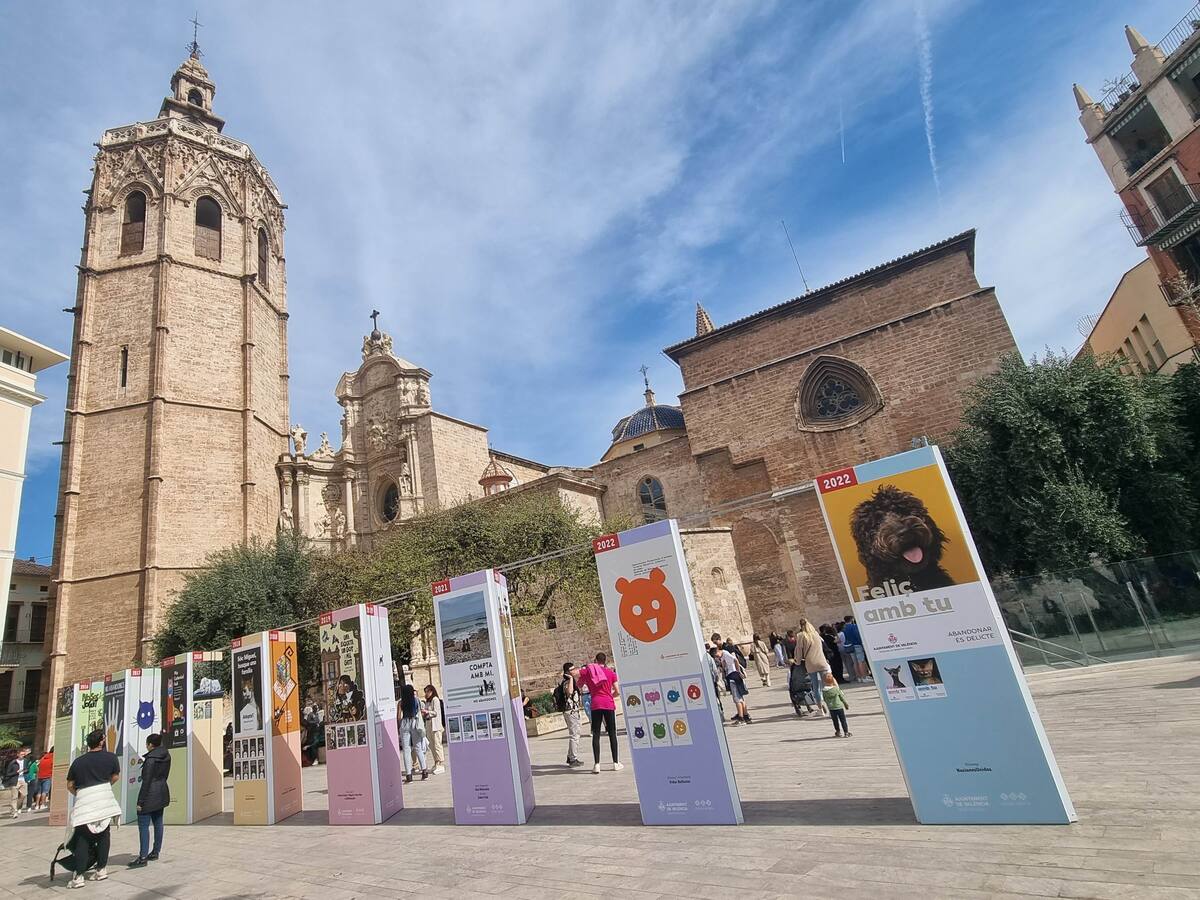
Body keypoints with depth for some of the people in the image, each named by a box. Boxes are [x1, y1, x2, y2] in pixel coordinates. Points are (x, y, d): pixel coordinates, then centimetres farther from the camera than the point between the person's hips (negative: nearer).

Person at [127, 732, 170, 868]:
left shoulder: (150, 759, -18)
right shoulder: (166, 756, 6)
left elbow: (146, 781, -19)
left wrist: (140, 801, -15)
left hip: (150, 795, -9)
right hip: (162, 793, 9)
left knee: (143, 826, -5)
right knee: (158, 824, 15)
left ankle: (143, 857, -6)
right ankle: (155, 852, 23)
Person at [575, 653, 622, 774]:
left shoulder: (586, 671, 4)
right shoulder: (611, 672, 5)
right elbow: (617, 691, 3)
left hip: (595, 705, 0)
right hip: (609, 705, 0)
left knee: (596, 735, 4)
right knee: (612, 733, 8)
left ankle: (596, 765, -2)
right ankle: (616, 763, 12)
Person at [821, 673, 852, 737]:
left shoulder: (823, 691, -11)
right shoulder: (836, 689, -18)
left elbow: (825, 699, 1)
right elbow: (842, 697, -6)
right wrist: (846, 704, 10)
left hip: (831, 708, 3)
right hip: (839, 707, -3)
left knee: (835, 720, 17)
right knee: (843, 720, 10)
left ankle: (838, 732, 28)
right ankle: (846, 732, 15)